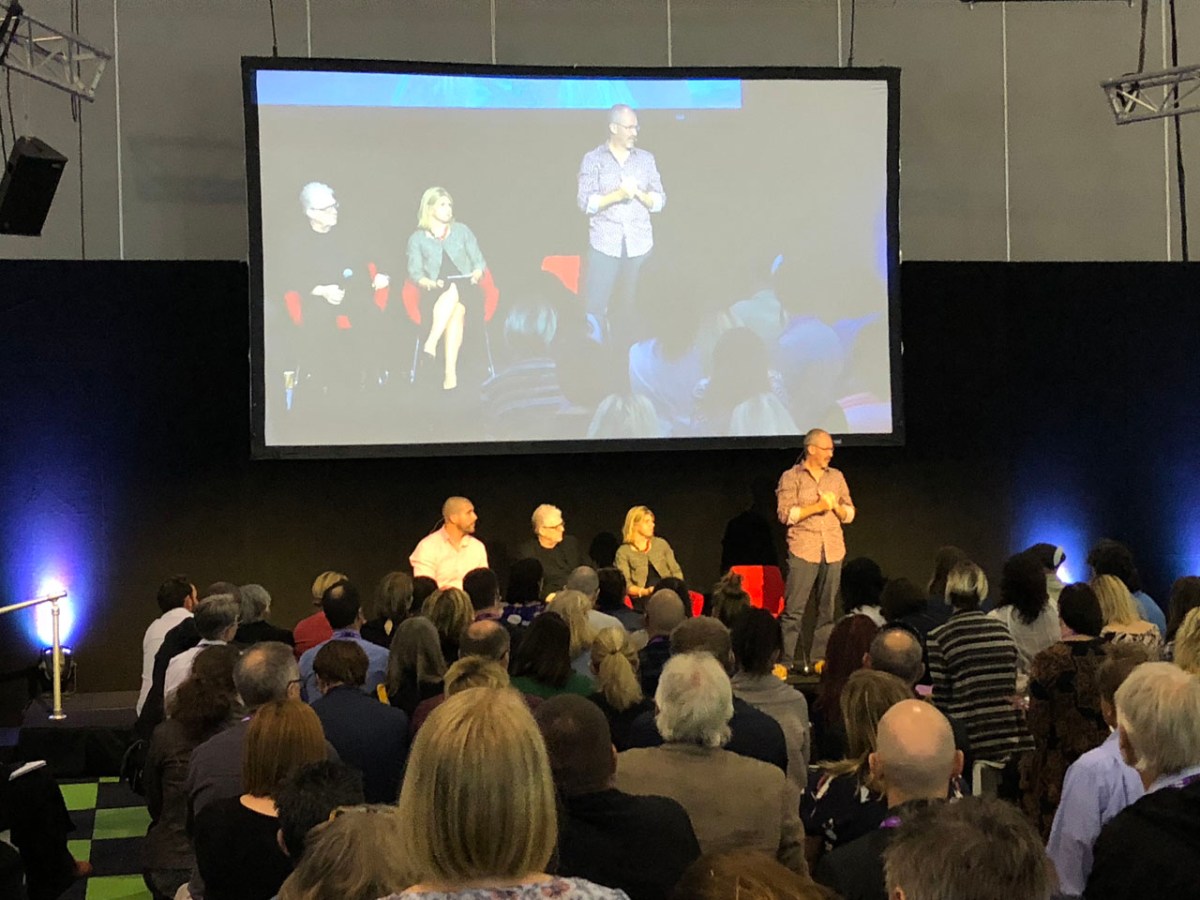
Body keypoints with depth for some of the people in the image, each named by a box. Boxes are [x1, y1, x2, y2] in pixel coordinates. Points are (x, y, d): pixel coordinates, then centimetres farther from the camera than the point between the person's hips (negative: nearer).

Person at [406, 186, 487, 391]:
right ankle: (451, 371, -46)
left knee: (453, 293, -36)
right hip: (435, 294, -1)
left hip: (465, 288, 1)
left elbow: (479, 261, 16)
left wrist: (476, 275, -7)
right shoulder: (417, 239, 13)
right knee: (455, 310, -35)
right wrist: (430, 284, -15)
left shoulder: (461, 231, 18)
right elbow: (415, 272, 6)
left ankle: (431, 343, -47)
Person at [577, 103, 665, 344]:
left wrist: (639, 193, -11)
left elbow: (659, 201, 8)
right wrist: (617, 195, -16)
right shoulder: (593, 159, 3)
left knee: (632, 305, 4)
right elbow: (585, 202, -5)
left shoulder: (646, 159, 10)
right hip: (605, 244, -2)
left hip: (639, 244, 2)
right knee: (595, 306, -6)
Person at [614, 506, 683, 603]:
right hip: (643, 599, -3)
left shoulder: (661, 544, 18)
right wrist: (645, 591, -18)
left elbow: (676, 572, 19)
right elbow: (625, 585, -2)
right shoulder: (623, 552, 6)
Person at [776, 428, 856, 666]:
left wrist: (836, 507, -5)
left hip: (833, 551, 5)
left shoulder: (836, 477, 16)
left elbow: (850, 514, 16)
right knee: (794, 609, -8)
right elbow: (785, 514, -7)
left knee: (827, 609, 4)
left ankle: (819, 660, 10)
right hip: (803, 550, -5)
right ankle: (786, 662, -6)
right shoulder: (791, 477, 2)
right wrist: (817, 506, -13)